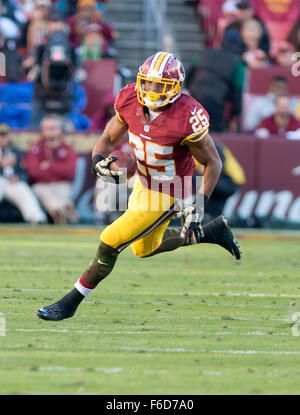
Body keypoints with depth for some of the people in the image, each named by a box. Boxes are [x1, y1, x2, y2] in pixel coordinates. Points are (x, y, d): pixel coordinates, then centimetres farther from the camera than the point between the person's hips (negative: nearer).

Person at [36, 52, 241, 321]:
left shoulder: (187, 118, -30)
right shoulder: (131, 101, -15)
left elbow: (213, 163, -16)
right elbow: (108, 139, -1)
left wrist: (199, 205, -21)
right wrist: (99, 161, -23)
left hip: (166, 196, -7)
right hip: (143, 184, 8)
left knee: (110, 242, -9)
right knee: (145, 248, 27)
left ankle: (72, 302, 9)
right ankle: (212, 232, 41)